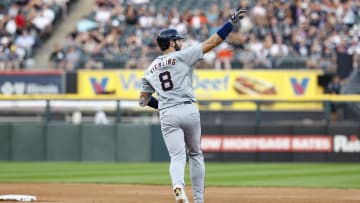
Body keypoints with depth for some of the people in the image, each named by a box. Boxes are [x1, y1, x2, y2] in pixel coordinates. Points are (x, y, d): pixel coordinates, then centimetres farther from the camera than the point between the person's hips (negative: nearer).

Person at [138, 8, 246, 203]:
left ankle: (178, 185, -37)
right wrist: (231, 22, 1)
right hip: (189, 111, -2)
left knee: (177, 156, -4)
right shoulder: (182, 56, 1)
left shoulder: (150, 70, 15)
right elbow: (211, 43, -3)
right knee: (195, 154, 17)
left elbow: (143, 100, 17)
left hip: (167, 115, 2)